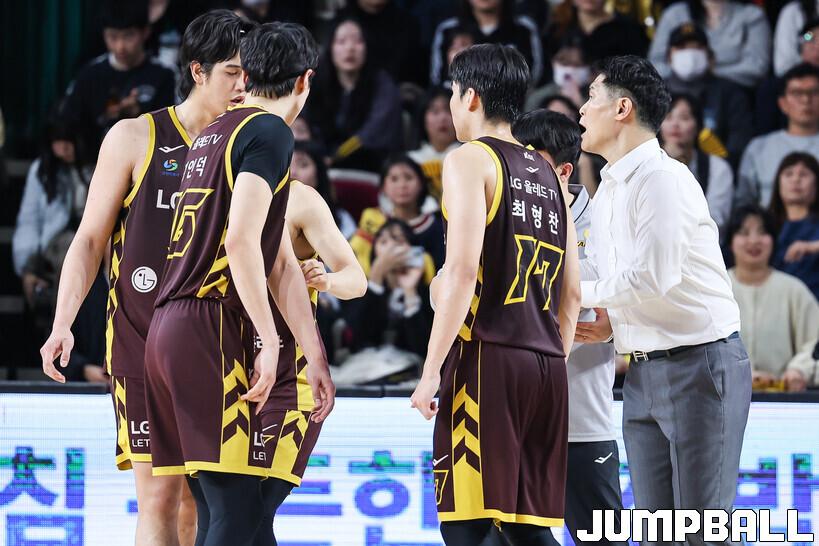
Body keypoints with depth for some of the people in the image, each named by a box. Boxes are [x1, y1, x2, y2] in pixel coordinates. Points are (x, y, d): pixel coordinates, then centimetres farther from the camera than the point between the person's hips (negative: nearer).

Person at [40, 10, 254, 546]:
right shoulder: (136, 139, 1)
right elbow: (90, 240, 2)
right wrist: (63, 324, -9)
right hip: (143, 336, -4)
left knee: (202, 500, 2)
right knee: (159, 496, -11)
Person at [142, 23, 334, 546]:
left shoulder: (215, 134, 23)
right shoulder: (270, 132, -6)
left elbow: (281, 261, 22)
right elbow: (241, 238, -20)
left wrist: (316, 357, 22)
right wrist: (270, 342, -18)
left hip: (168, 326, 9)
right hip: (212, 330, -9)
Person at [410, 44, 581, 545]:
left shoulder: (470, 160, -3)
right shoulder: (549, 176, 19)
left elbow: (463, 271, -14)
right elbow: (572, 292, 18)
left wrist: (431, 371, -14)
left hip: (487, 354, -7)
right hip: (546, 364, 7)